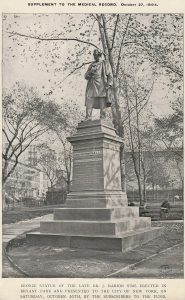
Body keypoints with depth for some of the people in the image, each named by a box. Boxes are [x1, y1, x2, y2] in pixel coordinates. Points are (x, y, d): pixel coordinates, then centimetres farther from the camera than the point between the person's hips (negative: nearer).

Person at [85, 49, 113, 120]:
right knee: (89, 105, -6)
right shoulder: (91, 65, 21)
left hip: (102, 88, -3)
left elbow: (110, 76, 7)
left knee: (103, 106, -7)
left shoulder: (105, 64, 12)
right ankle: (87, 120, -6)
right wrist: (91, 71, -4)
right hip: (92, 87, 3)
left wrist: (109, 84, -9)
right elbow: (86, 76, 15)